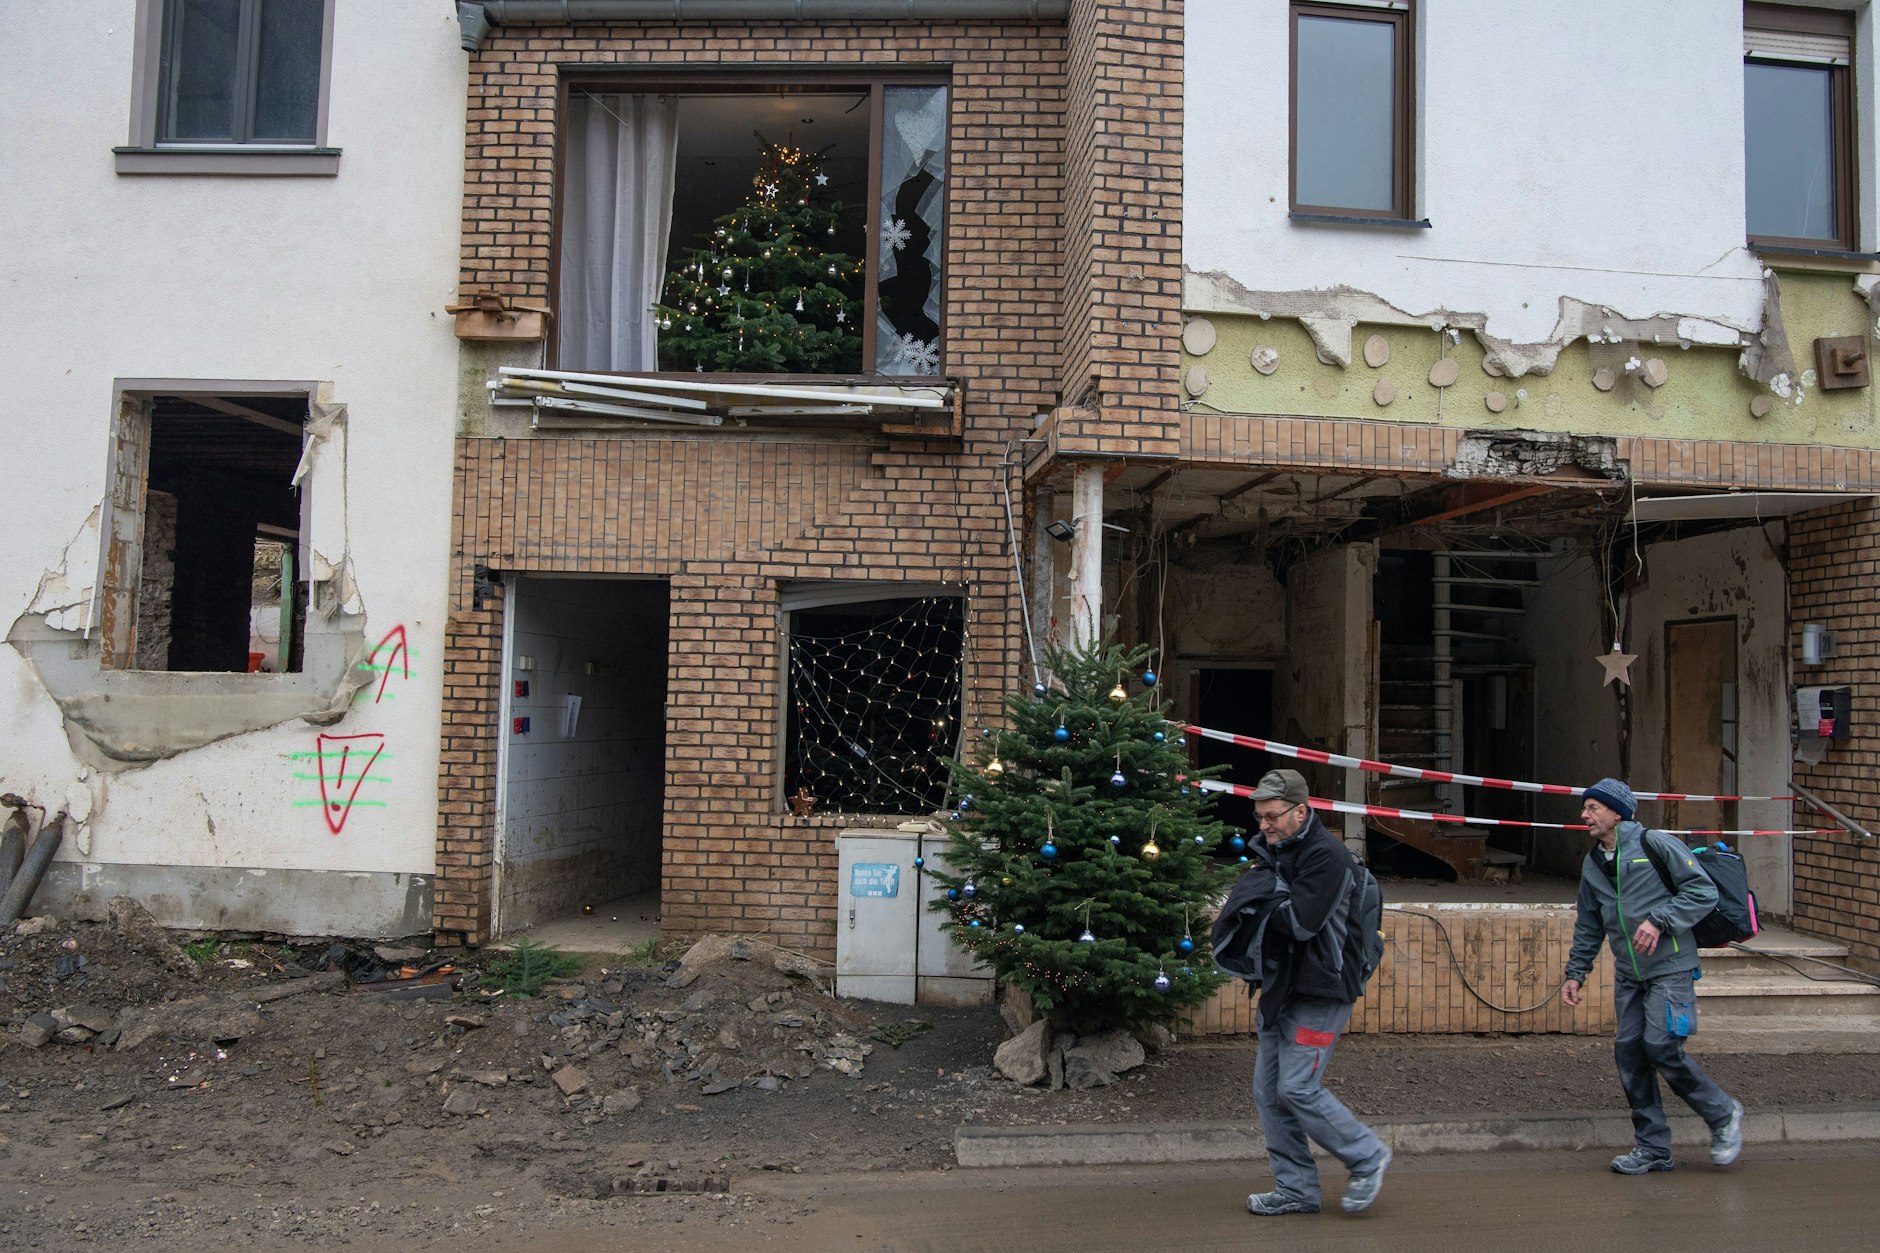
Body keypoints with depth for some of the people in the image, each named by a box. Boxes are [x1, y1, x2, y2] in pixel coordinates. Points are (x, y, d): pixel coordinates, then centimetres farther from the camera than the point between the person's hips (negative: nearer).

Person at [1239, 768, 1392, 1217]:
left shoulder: (1327, 855, -16)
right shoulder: (1272, 850, 12)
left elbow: (1301, 922, -24)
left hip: (1318, 994, -9)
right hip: (1280, 990, 9)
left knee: (1297, 1088, -10)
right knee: (1268, 1091, 7)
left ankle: (1367, 1157, 11)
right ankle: (1296, 1188, 18)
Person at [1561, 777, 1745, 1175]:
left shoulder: (1655, 844, -9)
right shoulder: (1593, 864, 12)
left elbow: (1704, 891, -11)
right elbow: (1588, 926, 19)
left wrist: (1659, 921, -21)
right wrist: (1575, 972, 13)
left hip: (1670, 967, -7)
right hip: (1628, 975, 7)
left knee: (1662, 1046, -13)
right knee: (1629, 1051, 2)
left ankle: (1723, 1114, 13)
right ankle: (1653, 1148, 12)